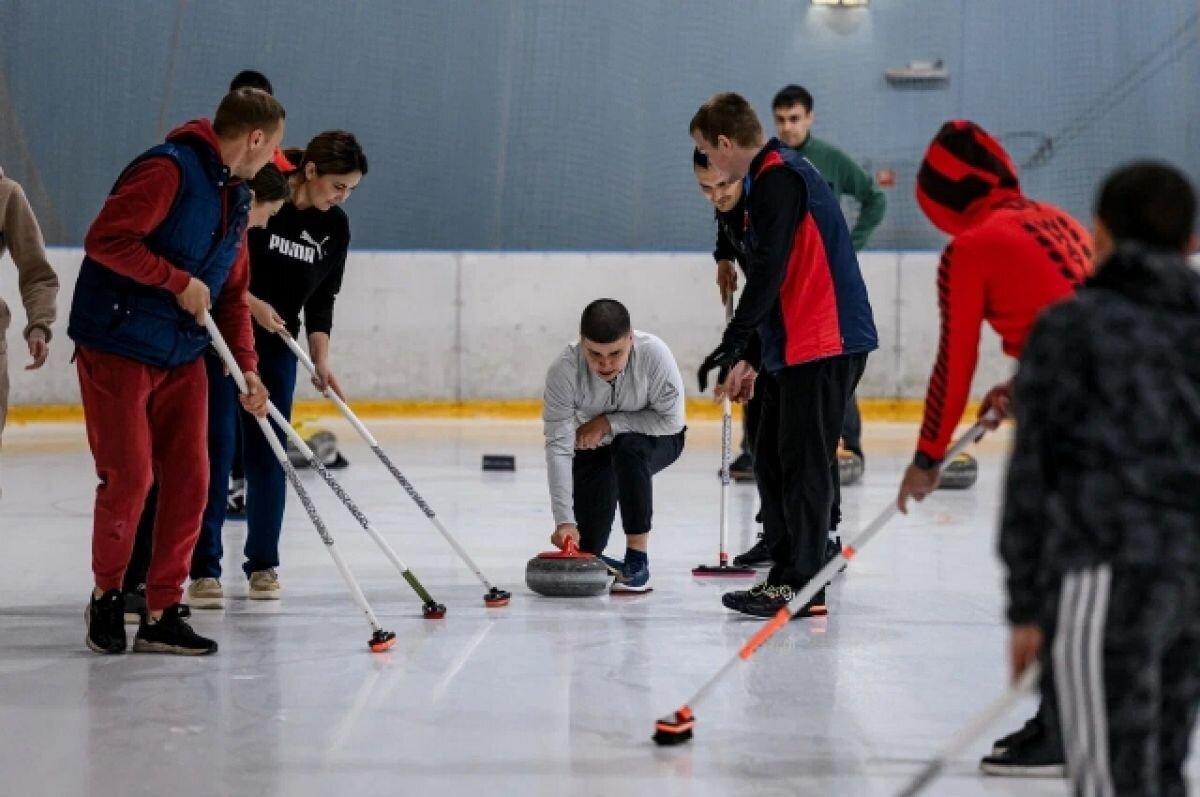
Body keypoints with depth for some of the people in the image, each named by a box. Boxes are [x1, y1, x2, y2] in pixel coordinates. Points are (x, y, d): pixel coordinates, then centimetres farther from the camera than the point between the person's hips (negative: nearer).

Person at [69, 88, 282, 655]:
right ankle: (107, 595, 15)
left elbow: (231, 291, 19)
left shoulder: (236, 197, 13)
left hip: (182, 356, 8)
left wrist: (246, 366, 10)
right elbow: (105, 239, -24)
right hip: (118, 348, -8)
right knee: (128, 477, -6)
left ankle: (162, 612, 10)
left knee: (189, 480, 2)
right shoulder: (169, 170, -16)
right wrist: (179, 281, -20)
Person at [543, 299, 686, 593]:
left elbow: (671, 420, -24)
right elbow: (558, 446, -33)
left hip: (653, 440, -1)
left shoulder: (654, 354, -33)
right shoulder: (564, 370, -31)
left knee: (629, 449, -36)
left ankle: (637, 560, -25)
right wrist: (564, 521, -39)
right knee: (585, 545, -8)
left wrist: (608, 422, -30)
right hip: (594, 449, 1)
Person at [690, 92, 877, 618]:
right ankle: (786, 571, 18)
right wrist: (748, 356, 22)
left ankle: (801, 587, -3)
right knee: (773, 460, 12)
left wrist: (734, 345, -19)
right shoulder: (771, 179, 19)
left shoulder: (779, 179, -13)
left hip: (824, 346, -10)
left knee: (805, 463, -6)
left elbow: (769, 273, -21)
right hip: (794, 347, 10)